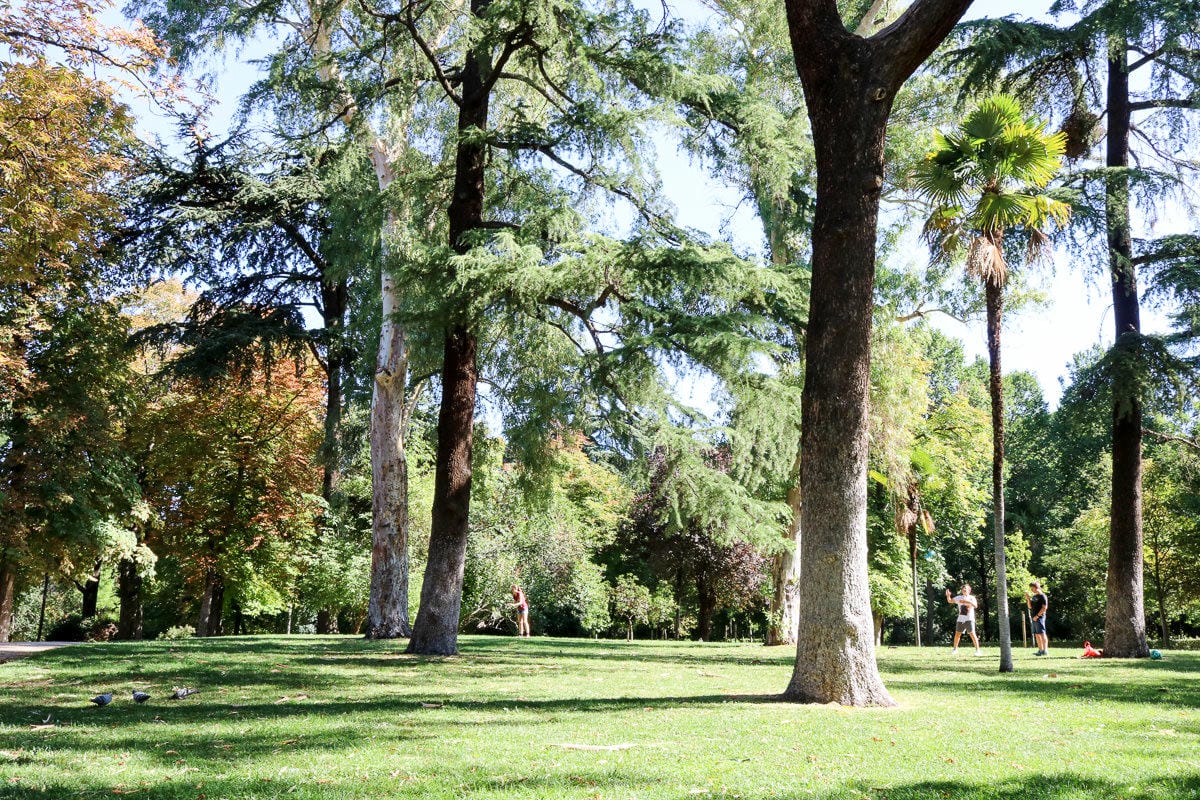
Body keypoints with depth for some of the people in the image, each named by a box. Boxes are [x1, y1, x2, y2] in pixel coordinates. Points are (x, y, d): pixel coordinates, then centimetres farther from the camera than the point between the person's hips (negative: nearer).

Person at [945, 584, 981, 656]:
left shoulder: (971, 598, -3)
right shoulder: (959, 598, 10)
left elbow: (975, 605, -19)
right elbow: (950, 601, 14)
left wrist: (968, 601, -34)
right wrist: (948, 595, -7)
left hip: (969, 619, -4)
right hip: (960, 619, 4)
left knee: (972, 634, -12)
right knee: (957, 634, 7)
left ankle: (977, 650, -7)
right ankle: (955, 649, 22)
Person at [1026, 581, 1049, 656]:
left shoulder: (1042, 596, -7)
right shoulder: (1034, 596, 18)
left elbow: (1044, 607, -14)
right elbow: (1030, 607, 21)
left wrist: (1037, 616, -17)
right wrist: (1028, 599, 6)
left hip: (1039, 618, -9)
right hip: (1034, 618, 9)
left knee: (1042, 634, -11)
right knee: (1037, 635, 10)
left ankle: (1045, 650, -12)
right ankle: (1040, 650, 15)